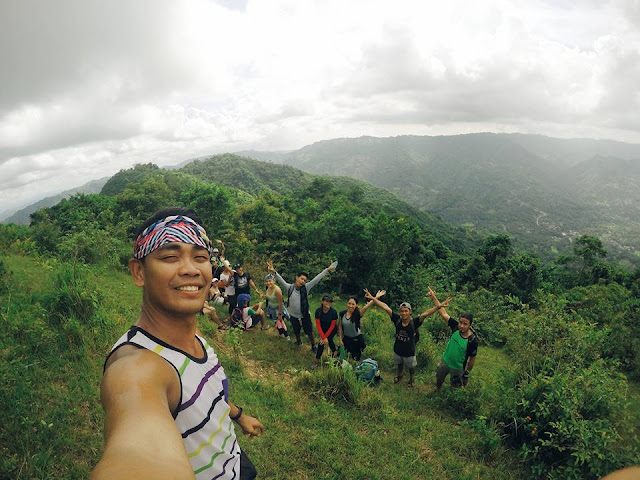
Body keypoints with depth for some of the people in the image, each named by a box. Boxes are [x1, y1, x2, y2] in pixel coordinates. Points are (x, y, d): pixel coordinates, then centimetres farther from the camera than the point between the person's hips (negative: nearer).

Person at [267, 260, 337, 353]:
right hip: (293, 316, 1)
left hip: (305, 315, -1)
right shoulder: (289, 287, -17)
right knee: (296, 331, 25)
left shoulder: (306, 287, -17)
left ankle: (313, 346, 37)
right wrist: (274, 272, -48)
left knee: (309, 332, 15)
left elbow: (317, 279, -24)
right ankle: (298, 342, 55)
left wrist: (328, 269, -33)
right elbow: (281, 280, -29)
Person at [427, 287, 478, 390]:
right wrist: (434, 298, -28)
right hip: (445, 361, 4)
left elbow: (472, 359, -15)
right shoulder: (456, 327, -21)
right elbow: (443, 313, -21)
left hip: (458, 368, -4)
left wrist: (467, 372, -4)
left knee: (455, 387, 19)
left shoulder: (472, 340, -29)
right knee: (438, 380, 26)